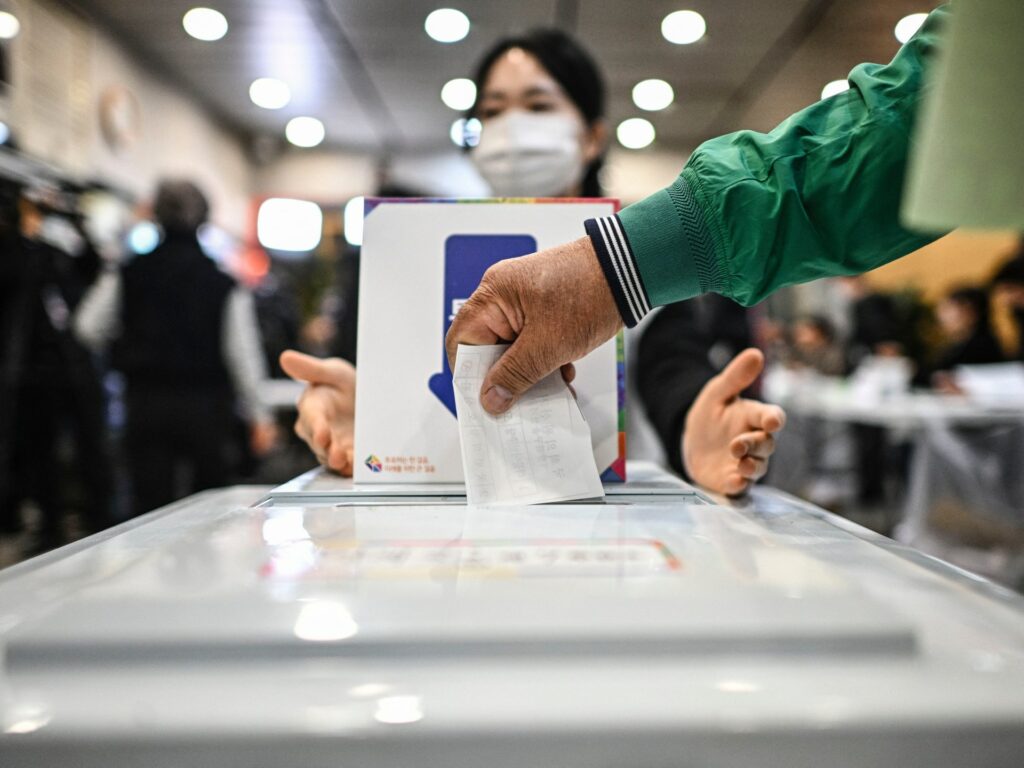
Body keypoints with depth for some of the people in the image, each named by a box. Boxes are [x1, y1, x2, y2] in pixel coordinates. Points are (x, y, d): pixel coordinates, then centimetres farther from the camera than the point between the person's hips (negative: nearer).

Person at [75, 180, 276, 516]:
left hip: (145, 403, 2)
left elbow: (88, 330, 3)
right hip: (205, 407, -1)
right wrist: (259, 415, -1)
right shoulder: (224, 283, -7)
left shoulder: (128, 275, -1)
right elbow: (243, 353, -8)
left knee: (149, 504, 6)